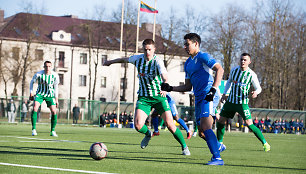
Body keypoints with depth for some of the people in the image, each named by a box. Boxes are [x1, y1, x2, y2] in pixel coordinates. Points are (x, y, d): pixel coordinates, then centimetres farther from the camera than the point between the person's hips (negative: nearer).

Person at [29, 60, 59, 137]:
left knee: (54, 111, -11)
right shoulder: (39, 74, -16)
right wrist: (31, 93, 0)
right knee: (35, 108, -22)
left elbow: (56, 87, 3)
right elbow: (32, 82, 4)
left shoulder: (55, 75, -11)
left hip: (50, 95, 1)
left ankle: (53, 131, 2)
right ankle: (33, 129, -16)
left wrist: (56, 99, 2)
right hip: (40, 94, -1)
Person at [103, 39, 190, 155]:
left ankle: (184, 147, 9)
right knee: (138, 125, -16)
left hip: (159, 97, -3)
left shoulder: (158, 61, -17)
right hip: (143, 97, 3)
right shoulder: (138, 59, -2)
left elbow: (164, 76, -35)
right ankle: (148, 134, 21)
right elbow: (125, 59, 20)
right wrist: (111, 62, 35)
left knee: (169, 123, -14)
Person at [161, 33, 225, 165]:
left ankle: (217, 158, -23)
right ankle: (218, 146, 36)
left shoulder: (202, 57, -6)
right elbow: (188, 87, 25)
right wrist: (171, 89, 14)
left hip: (208, 96, -9)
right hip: (198, 98, 9)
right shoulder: (188, 63, 21)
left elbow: (219, 69, -18)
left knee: (205, 128, -21)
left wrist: (213, 89, -26)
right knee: (201, 132, 11)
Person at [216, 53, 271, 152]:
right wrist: (224, 93, 17)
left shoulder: (251, 75, -10)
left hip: (242, 103, -5)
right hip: (230, 101, 5)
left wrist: (256, 92, -25)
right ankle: (219, 143, 20)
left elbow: (258, 88, -2)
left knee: (249, 124, -14)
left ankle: (265, 143, -4)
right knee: (220, 120, 2)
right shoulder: (234, 70, 1)